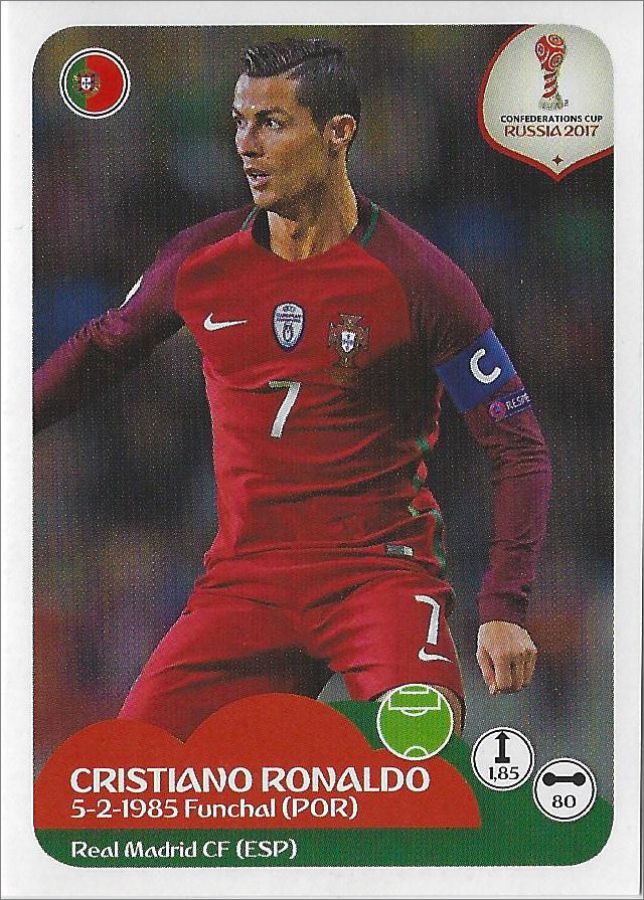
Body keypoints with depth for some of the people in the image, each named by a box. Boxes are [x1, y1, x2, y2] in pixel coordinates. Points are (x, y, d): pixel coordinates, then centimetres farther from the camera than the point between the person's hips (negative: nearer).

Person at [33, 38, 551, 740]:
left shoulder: (415, 278, -8)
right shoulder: (201, 262, 2)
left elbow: (519, 451, -5)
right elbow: (101, 347, 23)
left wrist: (503, 611, -14)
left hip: (382, 570, -4)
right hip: (243, 578, 4)